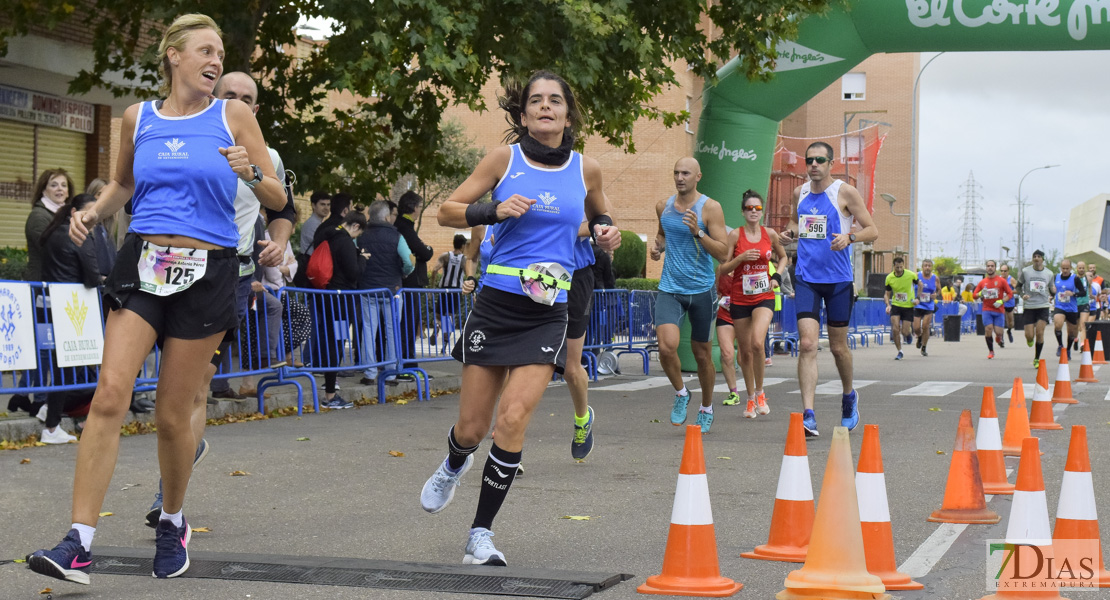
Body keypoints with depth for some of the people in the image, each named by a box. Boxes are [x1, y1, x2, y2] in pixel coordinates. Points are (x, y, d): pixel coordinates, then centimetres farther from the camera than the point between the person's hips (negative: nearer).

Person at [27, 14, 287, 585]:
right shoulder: (138, 117, 10)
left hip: (205, 274, -1)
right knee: (110, 394, -14)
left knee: (172, 415, 3)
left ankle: (172, 522, 29)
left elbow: (278, 200, 5)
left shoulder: (233, 116, 4)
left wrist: (252, 173, -16)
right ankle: (78, 543, -16)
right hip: (142, 265, 1)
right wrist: (94, 212, 6)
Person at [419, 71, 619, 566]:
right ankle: (455, 464, 44)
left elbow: (598, 215, 26)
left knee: (513, 418, -15)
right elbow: (447, 212, 1)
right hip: (497, 302, 0)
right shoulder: (505, 159, 0)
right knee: (472, 427, 5)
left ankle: (481, 533, -3)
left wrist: (604, 232, 4)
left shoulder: (586, 169, 7)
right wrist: (495, 211, -16)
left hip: (548, 311, 1)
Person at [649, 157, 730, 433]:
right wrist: (658, 246, 5)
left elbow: (723, 254, -13)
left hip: (701, 290, -2)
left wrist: (698, 233, -26)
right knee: (667, 346, -19)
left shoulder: (710, 208, -8)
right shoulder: (663, 206, 5)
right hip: (669, 288, 2)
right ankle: (681, 393, 9)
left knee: (702, 354, 9)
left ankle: (706, 408, 31)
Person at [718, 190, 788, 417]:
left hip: (764, 297, 0)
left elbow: (783, 257, 21)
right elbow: (723, 269, -3)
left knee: (757, 343, -23)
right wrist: (741, 258, -18)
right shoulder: (735, 235, -3)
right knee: (745, 351, 6)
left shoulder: (770, 234, 2)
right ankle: (750, 399, 23)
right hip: (740, 298, 0)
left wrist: (777, 276, 5)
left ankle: (760, 392, -5)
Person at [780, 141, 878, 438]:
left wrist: (849, 237, -24)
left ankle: (849, 396, 38)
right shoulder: (800, 193, 8)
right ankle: (808, 416, -16)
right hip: (806, 277, 3)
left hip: (838, 279, -2)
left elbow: (872, 231, -5)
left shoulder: (845, 193, -5)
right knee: (807, 344, -11)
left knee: (838, 346, 9)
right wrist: (791, 232, 3)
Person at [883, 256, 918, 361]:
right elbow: (887, 294, 4)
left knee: (904, 332, -5)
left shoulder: (911, 275, -12)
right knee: (895, 329, -14)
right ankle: (899, 351, 5)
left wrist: (917, 299, -5)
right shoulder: (889, 278, -7)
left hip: (908, 306, -1)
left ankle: (909, 333, 35)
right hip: (895, 305, 1)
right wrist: (888, 305, -13)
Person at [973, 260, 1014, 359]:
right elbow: (974, 295, 11)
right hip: (987, 310, 1)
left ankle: (999, 338, 32)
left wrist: (1001, 301, -13)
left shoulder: (1001, 280, 2)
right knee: (988, 329, -14)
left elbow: (1010, 293, 2)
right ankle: (991, 351, 2)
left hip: (999, 310, -1)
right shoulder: (982, 282, 8)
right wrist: (981, 293, -11)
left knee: (998, 332, -8)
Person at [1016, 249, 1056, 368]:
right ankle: (1029, 340, 35)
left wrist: (1052, 295, -7)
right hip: (1029, 306, -1)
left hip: (1043, 306, 1)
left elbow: (1052, 288, 16)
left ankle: (1037, 359, 4)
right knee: (1029, 335, -5)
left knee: (1040, 333, -10)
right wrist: (1022, 295, -10)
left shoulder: (1049, 273, 5)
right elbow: (1018, 286, 10)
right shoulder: (1025, 271, 0)